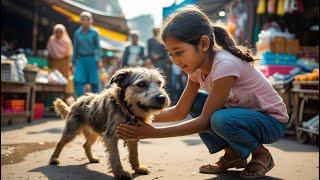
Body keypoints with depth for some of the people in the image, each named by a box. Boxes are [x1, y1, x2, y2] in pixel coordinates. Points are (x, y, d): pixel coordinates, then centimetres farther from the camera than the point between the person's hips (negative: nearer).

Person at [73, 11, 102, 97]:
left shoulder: (94, 33, 0)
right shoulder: (77, 33, 8)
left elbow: (98, 47, 1)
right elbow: (76, 48, 14)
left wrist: (99, 60, -11)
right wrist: (74, 61, 14)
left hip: (91, 59, -2)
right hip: (80, 59, 2)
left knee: (94, 82, 1)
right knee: (78, 80, -10)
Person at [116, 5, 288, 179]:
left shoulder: (225, 65, -31)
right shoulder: (196, 66, -6)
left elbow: (205, 121, -28)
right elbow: (180, 111, -5)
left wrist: (153, 133, -29)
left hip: (272, 121, -7)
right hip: (240, 112, 7)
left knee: (220, 119, -34)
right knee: (193, 101, -9)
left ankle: (261, 154, -4)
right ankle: (233, 155, 4)